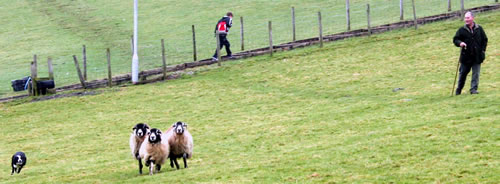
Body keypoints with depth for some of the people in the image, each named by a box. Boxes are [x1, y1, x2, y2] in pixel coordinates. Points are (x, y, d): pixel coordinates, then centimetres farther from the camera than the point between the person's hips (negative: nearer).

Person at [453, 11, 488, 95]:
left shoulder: (479, 29, 4)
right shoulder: (462, 30, 1)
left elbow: (485, 40, 12)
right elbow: (455, 39, 1)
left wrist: (483, 50, 2)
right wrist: (460, 43, -20)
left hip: (477, 56, 1)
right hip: (466, 56, -1)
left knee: (476, 74, -3)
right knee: (463, 73, 7)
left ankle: (473, 89, 2)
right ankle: (458, 90, 19)